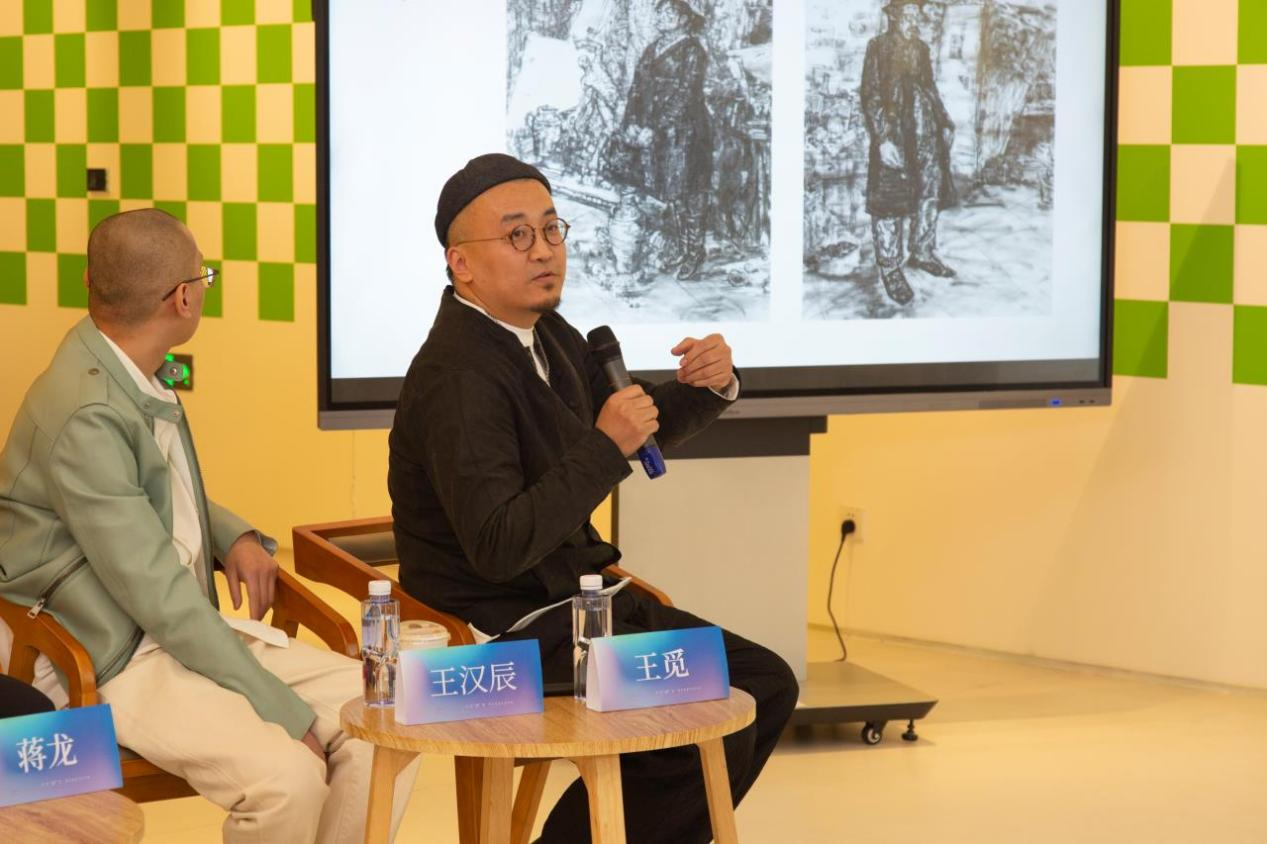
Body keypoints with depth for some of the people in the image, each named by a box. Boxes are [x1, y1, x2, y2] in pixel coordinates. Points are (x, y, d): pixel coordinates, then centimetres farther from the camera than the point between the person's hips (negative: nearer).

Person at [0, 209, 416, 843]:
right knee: (287, 777, -31)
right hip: (115, 666, -9)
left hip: (199, 628, 9)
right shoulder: (86, 415, -21)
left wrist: (235, 536, 6)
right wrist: (287, 713, -19)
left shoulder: (134, 377, 8)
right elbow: (158, 596, -22)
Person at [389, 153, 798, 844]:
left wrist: (706, 387, 3)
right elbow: (497, 547, -30)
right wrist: (607, 447, -29)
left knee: (766, 684, 8)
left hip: (572, 598, 10)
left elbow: (641, 427, 23)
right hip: (504, 636, -10)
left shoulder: (544, 334, 7)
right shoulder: (459, 377, -22)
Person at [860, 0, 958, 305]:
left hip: (926, 134, 7)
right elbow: (870, 96, -11)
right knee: (890, 197, -3)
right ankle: (889, 266, 4)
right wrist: (883, 138, -19)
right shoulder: (879, 48, -6)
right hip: (894, 133, -7)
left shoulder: (920, 49, 14)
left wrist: (945, 123, 16)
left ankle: (923, 253, 25)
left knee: (931, 191, 10)